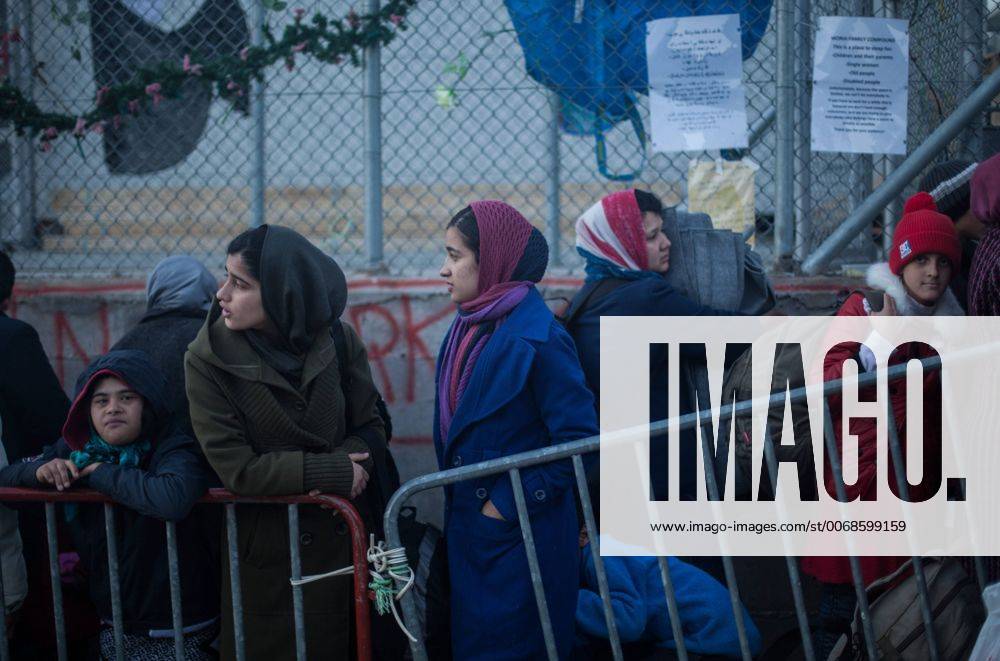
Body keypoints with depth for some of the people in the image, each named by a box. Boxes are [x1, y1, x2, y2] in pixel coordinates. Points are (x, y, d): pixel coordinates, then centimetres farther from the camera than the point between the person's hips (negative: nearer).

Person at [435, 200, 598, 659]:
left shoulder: (536, 339, -19)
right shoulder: (468, 328, 6)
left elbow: (579, 440, -20)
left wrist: (510, 503, -17)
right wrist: (455, 509, 10)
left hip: (519, 535, -8)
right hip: (467, 527, 8)